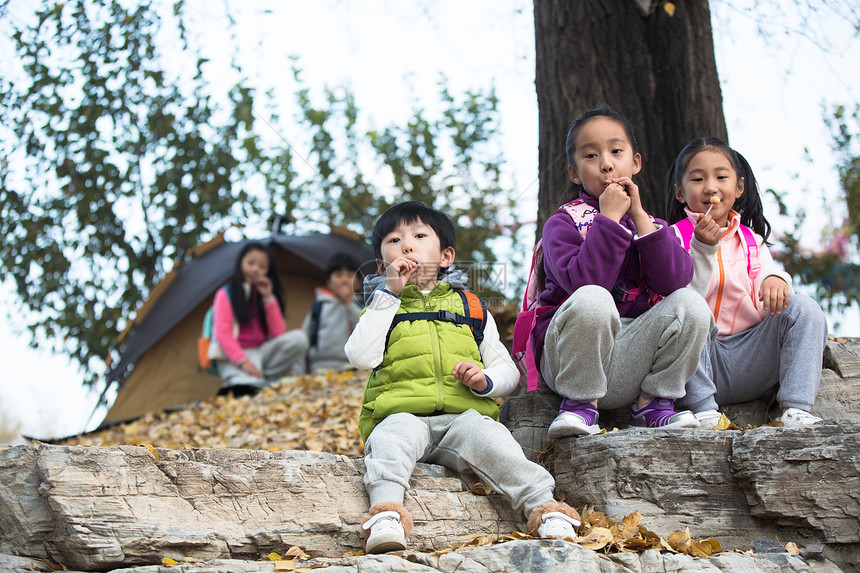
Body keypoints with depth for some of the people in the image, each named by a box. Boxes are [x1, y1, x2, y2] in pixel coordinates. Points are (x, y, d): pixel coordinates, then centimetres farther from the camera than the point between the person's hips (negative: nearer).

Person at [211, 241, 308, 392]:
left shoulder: (266, 293, 17)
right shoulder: (225, 294, 4)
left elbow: (278, 333, 4)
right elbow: (222, 333, -8)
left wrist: (268, 298, -1)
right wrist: (243, 361, -22)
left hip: (261, 352, 6)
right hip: (233, 357, -6)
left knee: (298, 338, -22)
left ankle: (266, 378, -19)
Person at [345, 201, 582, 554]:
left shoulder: (470, 308, 21)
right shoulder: (384, 306, 19)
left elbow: (508, 371, 19)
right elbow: (361, 356, -2)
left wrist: (486, 380, -6)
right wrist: (389, 294, -1)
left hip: (463, 416, 1)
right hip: (404, 415, -1)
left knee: (485, 434, -33)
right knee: (394, 433, -36)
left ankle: (542, 505, -44)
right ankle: (386, 511, -55)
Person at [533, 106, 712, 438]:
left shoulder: (650, 225, 15)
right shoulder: (563, 224, 1)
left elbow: (674, 281, -7)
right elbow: (584, 281, -20)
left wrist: (639, 217, -8)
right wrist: (610, 219, -15)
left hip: (632, 355, 4)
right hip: (570, 357, -4)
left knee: (690, 304, -20)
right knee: (592, 300, -35)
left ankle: (653, 403, -6)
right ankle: (579, 404, -16)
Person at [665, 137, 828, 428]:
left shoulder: (752, 241, 16)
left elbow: (767, 304, 1)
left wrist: (775, 280, -23)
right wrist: (704, 249, -20)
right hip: (702, 366, -3)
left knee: (804, 308, -17)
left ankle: (795, 410, -27)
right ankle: (705, 412, -31)